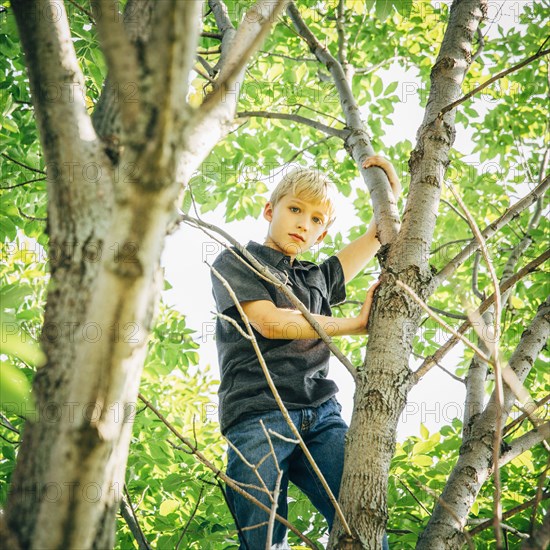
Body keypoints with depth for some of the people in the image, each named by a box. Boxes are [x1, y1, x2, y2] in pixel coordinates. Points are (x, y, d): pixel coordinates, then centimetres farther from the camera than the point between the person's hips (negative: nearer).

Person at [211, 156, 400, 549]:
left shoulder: (317, 277, 27)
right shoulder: (234, 263, 12)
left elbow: (374, 241, 39)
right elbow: (270, 322, -3)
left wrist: (391, 194, 28)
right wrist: (356, 324, 5)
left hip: (322, 414, 4)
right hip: (258, 417, -4)